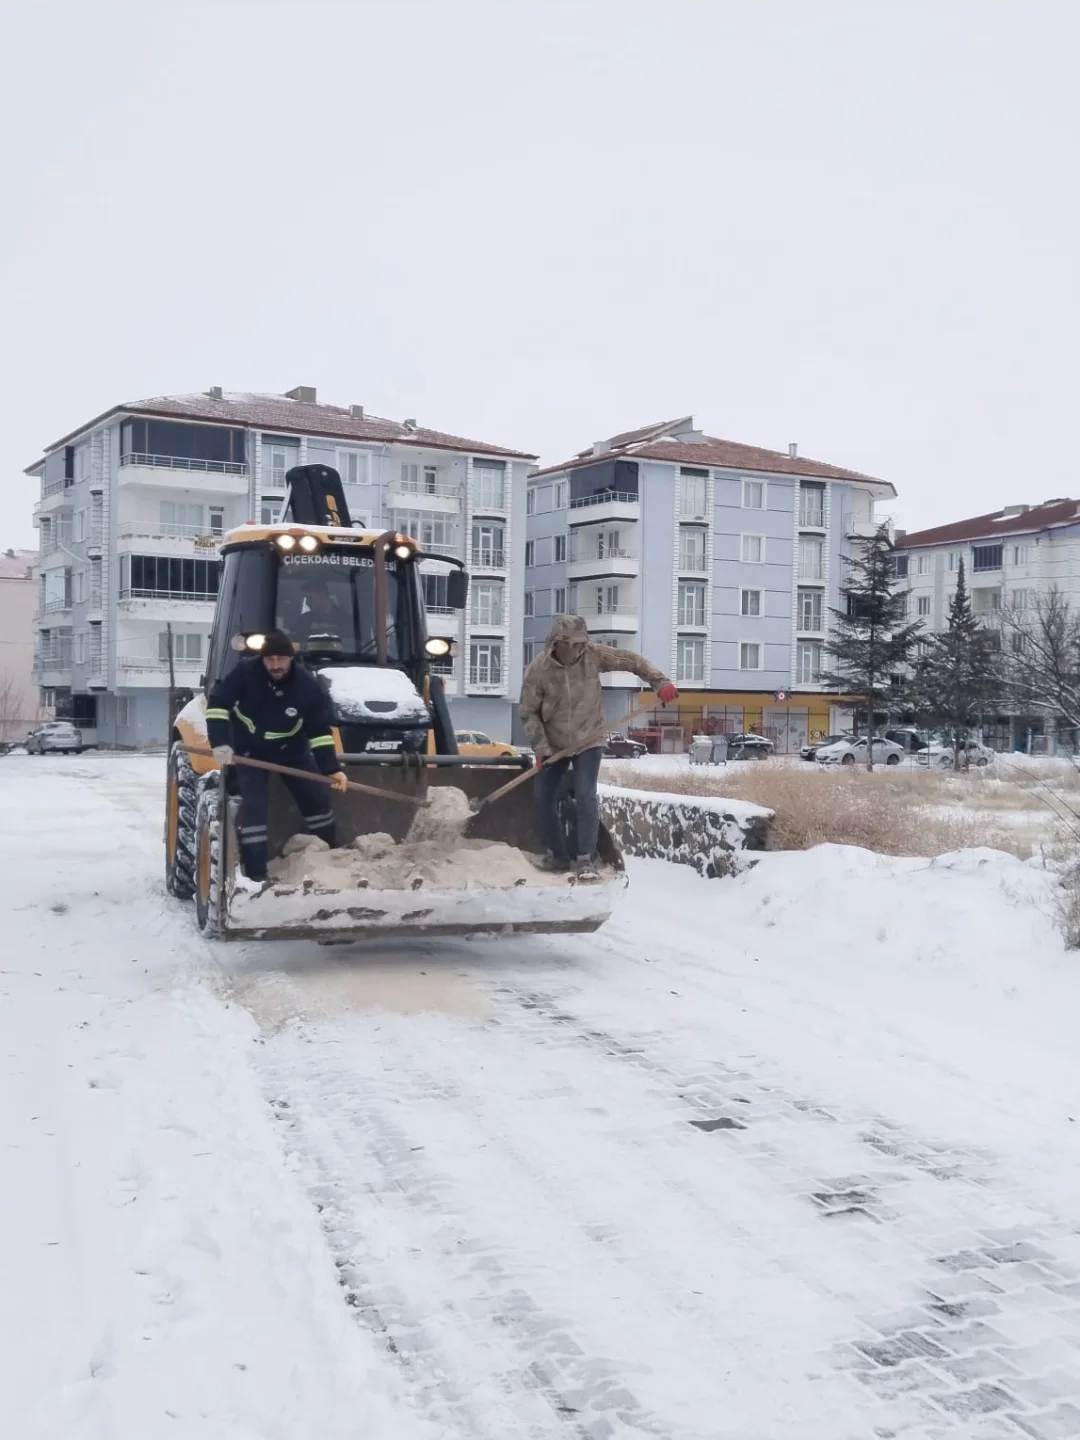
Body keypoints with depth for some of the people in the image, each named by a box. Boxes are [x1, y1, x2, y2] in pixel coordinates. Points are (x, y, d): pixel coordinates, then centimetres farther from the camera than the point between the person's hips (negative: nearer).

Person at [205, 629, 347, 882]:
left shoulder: (308, 686, -23)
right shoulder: (245, 673, -26)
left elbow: (320, 731, -17)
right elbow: (217, 704, -22)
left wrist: (332, 768, -22)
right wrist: (220, 743, -32)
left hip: (291, 749, 2)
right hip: (250, 751, -2)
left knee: (317, 799, 6)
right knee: (254, 805, -14)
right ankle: (255, 872, -10)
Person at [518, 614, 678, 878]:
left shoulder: (593, 655, -18)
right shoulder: (538, 669, -19)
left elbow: (631, 660, -7)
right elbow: (528, 712, -10)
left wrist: (661, 682, -16)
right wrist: (540, 746, -17)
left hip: (589, 741, -1)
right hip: (554, 745, 2)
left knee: (585, 796, -16)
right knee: (543, 799, 2)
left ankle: (586, 859, -9)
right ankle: (558, 855, 20)